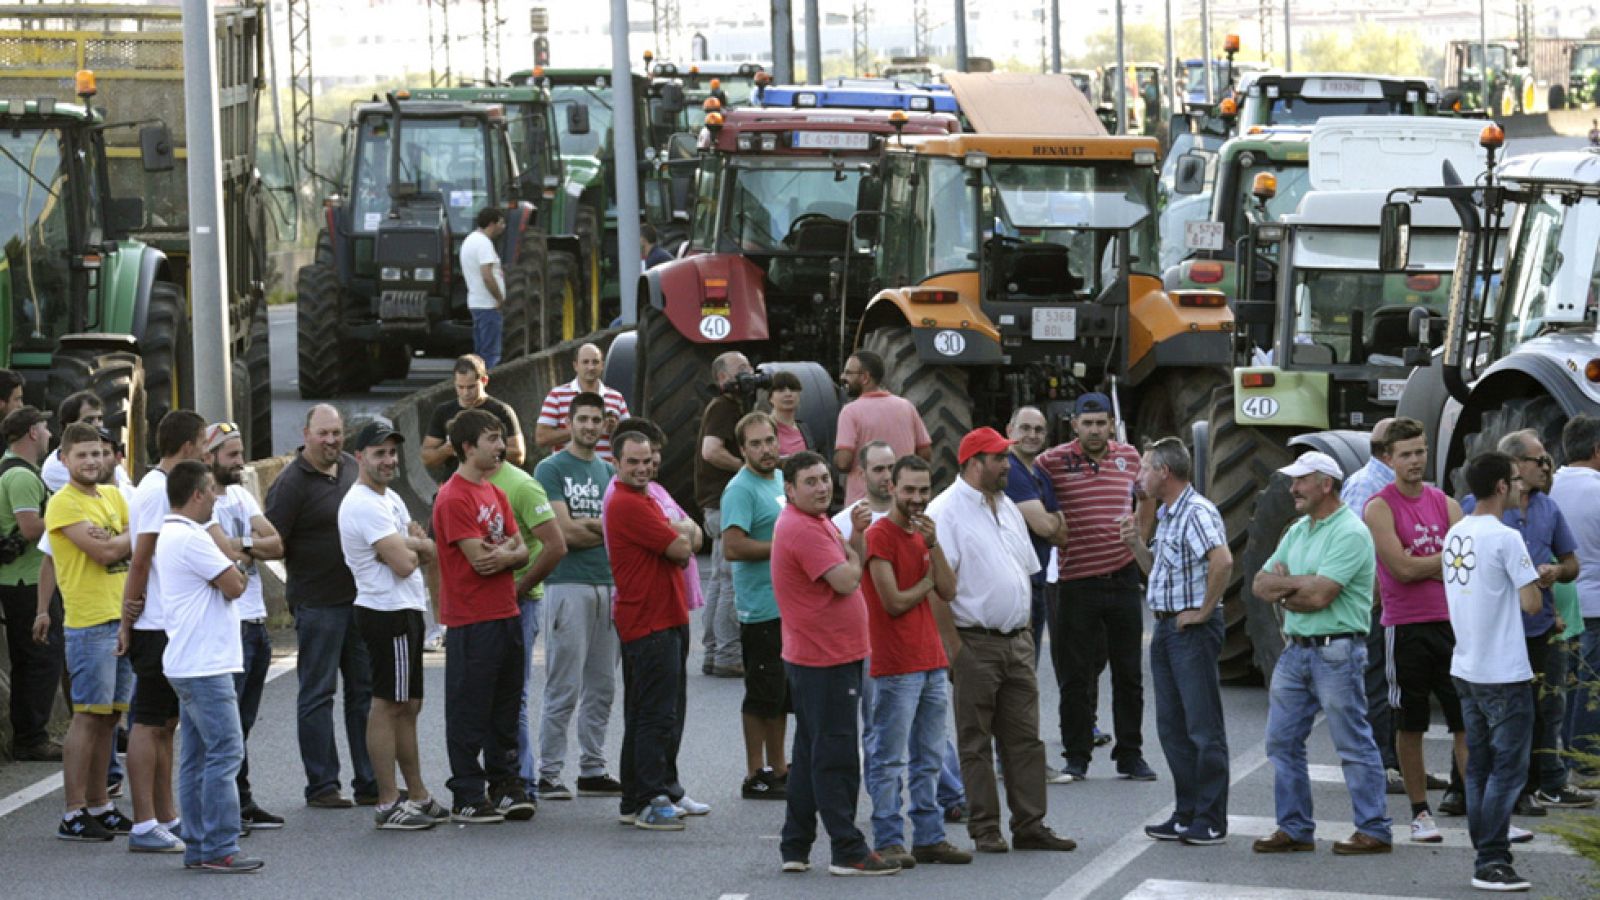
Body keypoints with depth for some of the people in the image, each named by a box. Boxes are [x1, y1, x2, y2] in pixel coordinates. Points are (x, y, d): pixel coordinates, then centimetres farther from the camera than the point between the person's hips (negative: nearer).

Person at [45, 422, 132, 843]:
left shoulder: (113, 497, 16)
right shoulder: (64, 504, -9)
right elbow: (104, 552, -18)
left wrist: (114, 541, -11)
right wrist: (133, 537, -1)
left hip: (124, 617, 7)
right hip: (89, 622, -7)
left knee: (109, 716, 11)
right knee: (88, 715, -7)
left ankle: (99, 806, 19)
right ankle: (74, 815, -5)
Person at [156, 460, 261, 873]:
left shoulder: (169, 536, 17)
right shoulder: (192, 539, -16)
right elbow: (234, 586, -14)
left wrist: (231, 566, 4)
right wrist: (229, 554, 3)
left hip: (189, 664, 11)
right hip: (205, 665, -11)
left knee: (198, 757, 11)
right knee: (225, 751, -10)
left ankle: (198, 847, 14)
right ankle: (219, 849, -11)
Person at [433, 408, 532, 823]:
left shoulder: (495, 494, 15)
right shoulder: (454, 499, -13)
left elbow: (522, 551, 10)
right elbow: (479, 558, -19)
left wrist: (503, 554, -11)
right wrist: (509, 549, -3)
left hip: (506, 614, 8)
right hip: (472, 621, -8)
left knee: (505, 708, 13)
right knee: (469, 710, -2)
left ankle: (504, 785, 22)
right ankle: (468, 797, 3)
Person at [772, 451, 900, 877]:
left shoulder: (815, 523, 16)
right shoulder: (802, 530, -18)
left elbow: (854, 567, 15)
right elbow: (846, 580, -22)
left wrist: (856, 534, -1)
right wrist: (850, 551, -2)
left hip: (822, 657, 11)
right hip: (825, 659, -11)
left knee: (811, 754, 14)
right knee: (836, 757, -7)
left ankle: (795, 847, 19)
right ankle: (848, 852, -5)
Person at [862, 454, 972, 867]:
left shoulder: (924, 532, 15)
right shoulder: (880, 535, -9)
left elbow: (949, 591, 5)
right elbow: (894, 603, -15)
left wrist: (932, 545, -6)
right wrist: (926, 583, 2)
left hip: (932, 662, 8)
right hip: (895, 665, -8)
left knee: (929, 759, 11)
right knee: (890, 759, -4)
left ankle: (929, 837, 17)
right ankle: (888, 841, -2)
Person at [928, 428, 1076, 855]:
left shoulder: (1007, 507, 16)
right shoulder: (945, 511, -10)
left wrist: (1024, 628, 15)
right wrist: (952, 642, -19)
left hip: (1017, 640, 7)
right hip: (975, 643, -7)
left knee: (1025, 738, 7)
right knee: (976, 742, 1)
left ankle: (1030, 825, 11)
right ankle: (985, 829, 6)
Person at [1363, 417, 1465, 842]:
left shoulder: (1445, 504, 10)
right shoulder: (1380, 507, -4)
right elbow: (1402, 568, -14)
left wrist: (1422, 567, -11)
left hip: (1451, 622, 4)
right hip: (1406, 627, -4)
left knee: (1468, 720, 0)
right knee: (1410, 726, 5)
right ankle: (1420, 812, 15)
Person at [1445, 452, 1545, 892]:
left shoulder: (1454, 535, 8)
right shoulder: (1506, 539, -17)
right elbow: (1531, 604, -18)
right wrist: (1535, 582, 3)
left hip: (1466, 669, 8)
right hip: (1504, 674, -8)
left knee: (1479, 766, 13)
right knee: (1508, 768, -4)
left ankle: (1488, 847, 19)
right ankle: (1491, 863, -6)